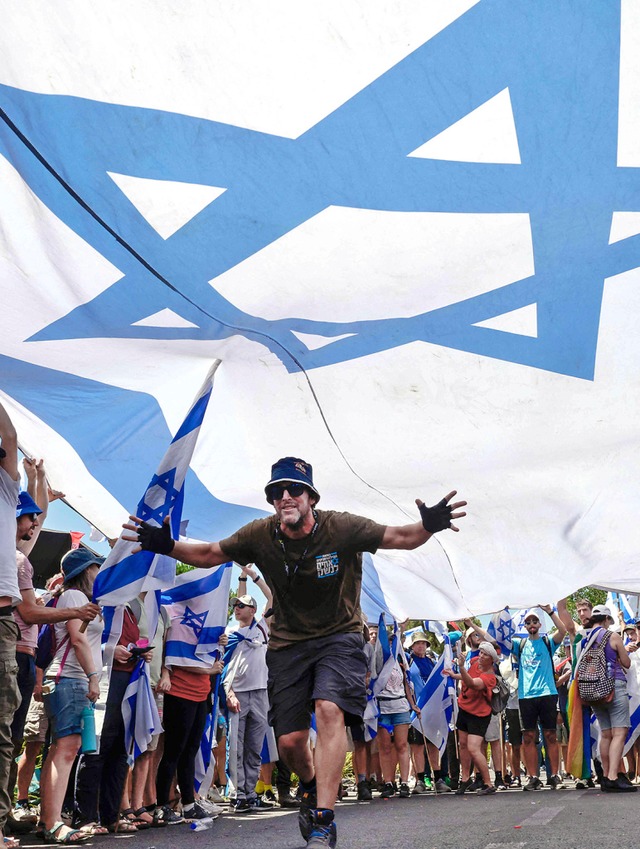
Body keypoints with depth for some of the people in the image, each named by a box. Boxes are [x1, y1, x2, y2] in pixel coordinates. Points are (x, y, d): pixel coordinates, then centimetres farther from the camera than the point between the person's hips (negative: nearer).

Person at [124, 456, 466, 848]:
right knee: (290, 741, 3)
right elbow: (210, 554, 3)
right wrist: (167, 546, -13)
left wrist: (428, 526, -36)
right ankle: (311, 785, 39)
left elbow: (401, 537, -15)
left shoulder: (341, 528, -17)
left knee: (330, 710, -28)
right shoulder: (260, 536, -9)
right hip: (288, 642, 3)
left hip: (339, 636, -3)